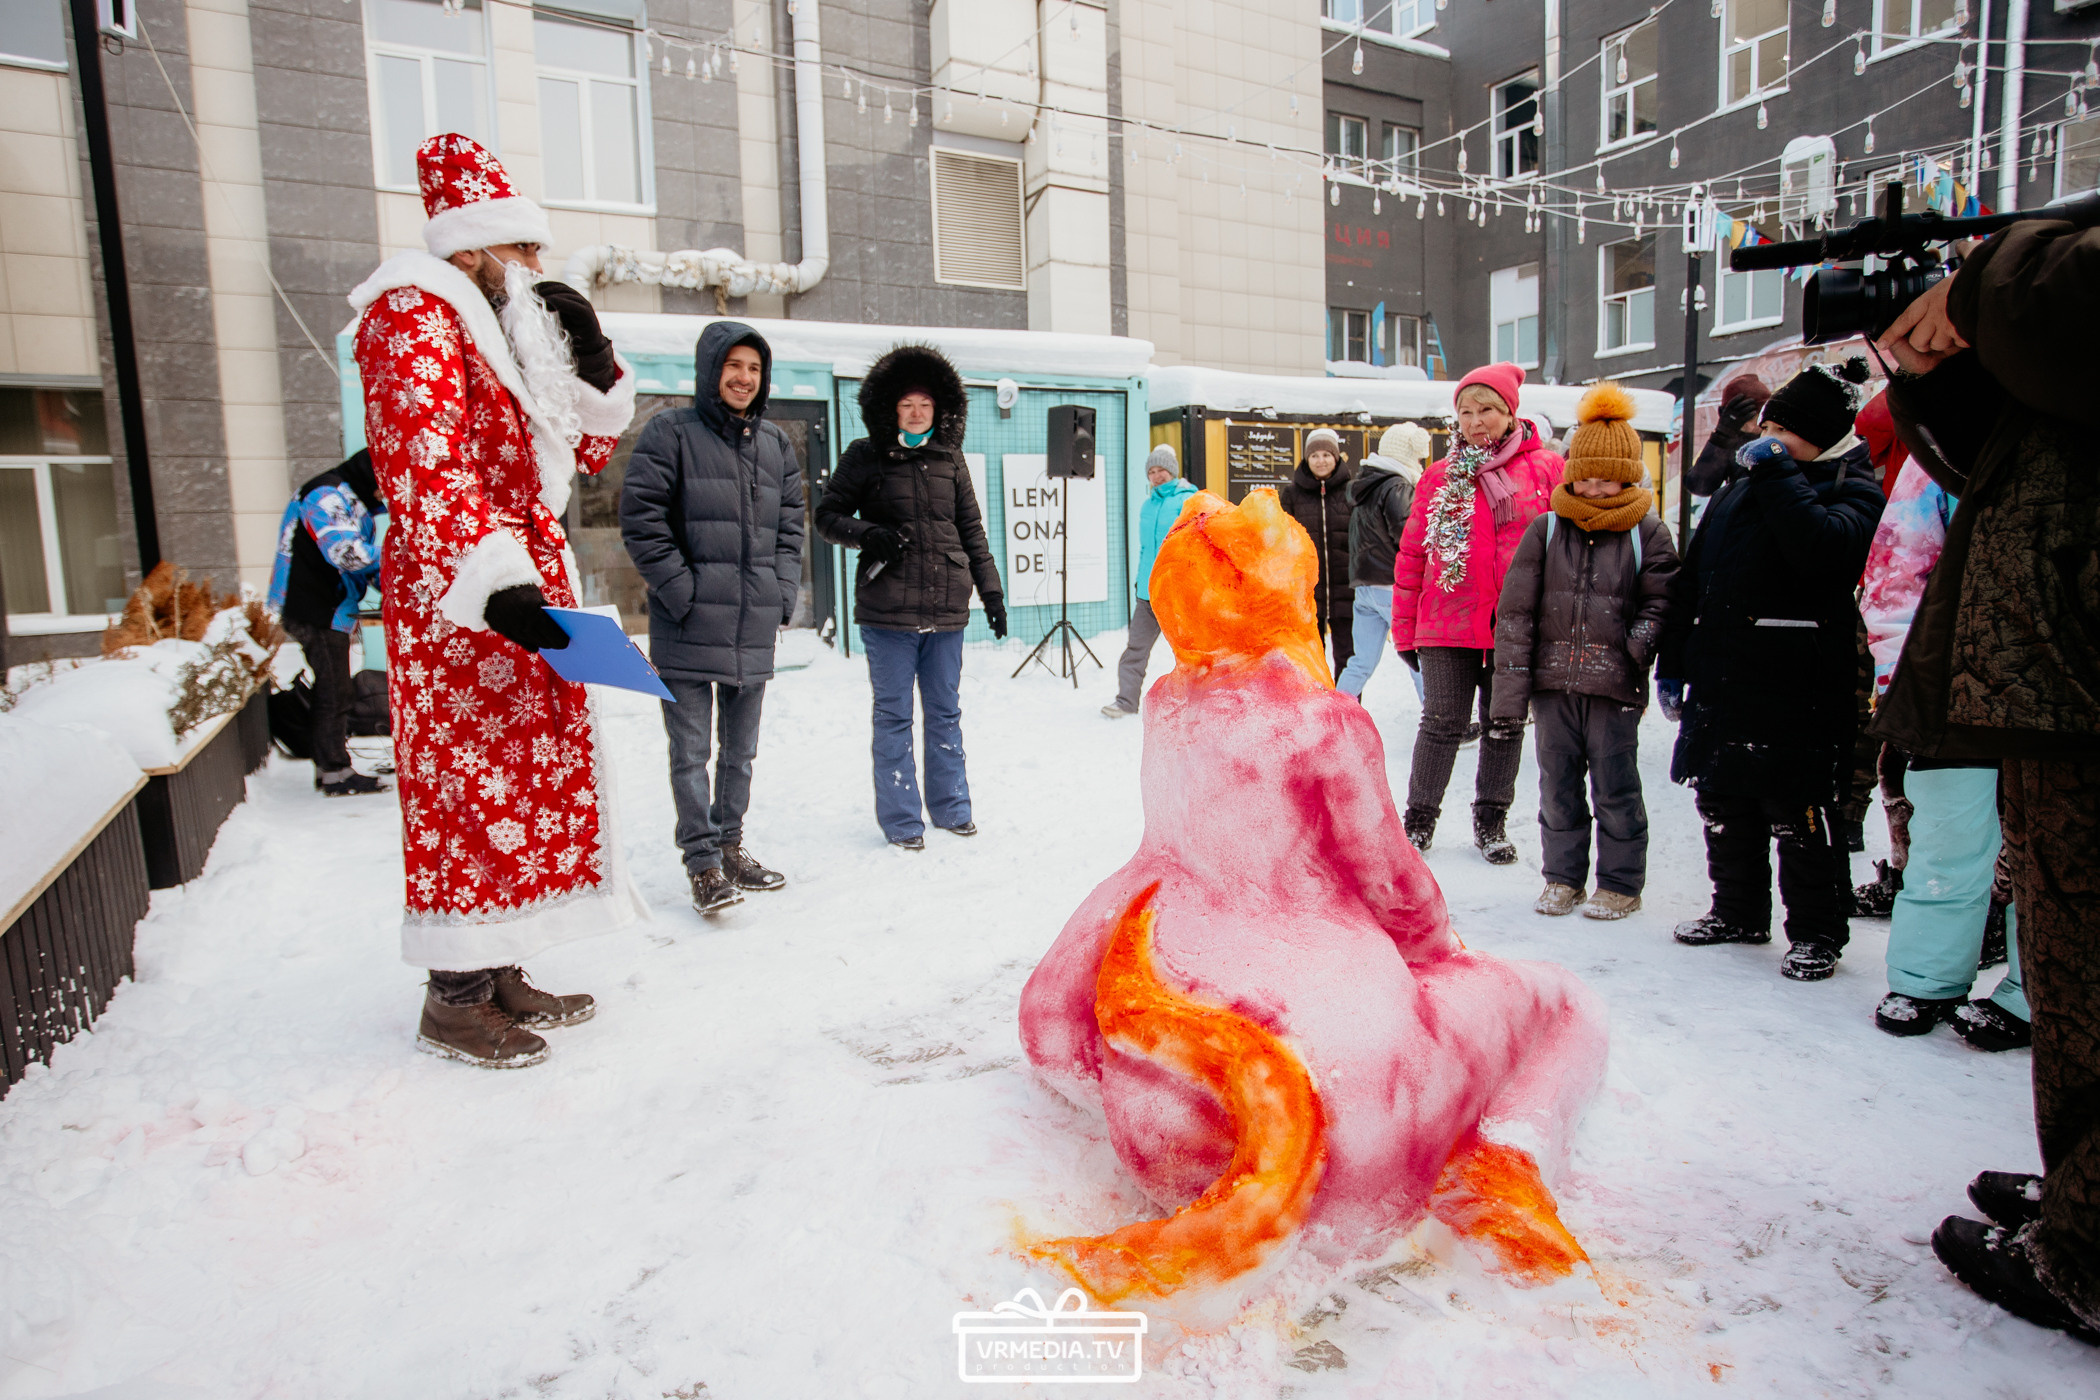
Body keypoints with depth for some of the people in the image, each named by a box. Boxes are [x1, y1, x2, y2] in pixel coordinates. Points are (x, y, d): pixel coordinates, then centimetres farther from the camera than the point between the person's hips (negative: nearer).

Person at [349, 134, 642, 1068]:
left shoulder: (508, 335, 22)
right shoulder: (414, 317, -6)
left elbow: (591, 445, 24)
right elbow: (425, 464, -20)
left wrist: (587, 356, 8)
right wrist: (493, 583, -30)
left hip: (527, 586, 9)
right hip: (459, 604, -9)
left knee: (530, 771, 10)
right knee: (471, 779, -6)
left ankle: (499, 973, 21)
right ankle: (455, 998, 5)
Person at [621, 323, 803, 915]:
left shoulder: (775, 442, 14)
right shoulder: (671, 432, -3)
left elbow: (790, 523, 17)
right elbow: (641, 517, -8)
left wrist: (784, 592, 5)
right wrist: (680, 590, -14)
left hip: (755, 626, 5)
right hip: (689, 625, -5)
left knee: (741, 747, 14)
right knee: (691, 749, -2)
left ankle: (731, 845, 26)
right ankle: (702, 861, 5)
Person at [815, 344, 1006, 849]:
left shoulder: (950, 458, 11)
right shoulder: (866, 457, 1)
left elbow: (972, 531, 15)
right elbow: (827, 514, 5)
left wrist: (991, 591, 11)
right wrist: (867, 534, -14)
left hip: (947, 609, 3)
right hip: (889, 611, -3)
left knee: (945, 712, 13)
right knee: (894, 715, 4)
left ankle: (951, 807, 27)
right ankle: (902, 819, 15)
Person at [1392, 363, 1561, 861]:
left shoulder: (1547, 470, 0)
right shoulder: (1439, 477, 5)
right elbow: (1411, 556, 5)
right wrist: (1404, 629, 3)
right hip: (1446, 626, 0)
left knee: (1506, 726, 11)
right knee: (1441, 724, 4)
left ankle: (1491, 822, 27)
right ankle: (1419, 820, 17)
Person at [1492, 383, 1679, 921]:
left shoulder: (1648, 534, 3)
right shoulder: (1546, 530, 6)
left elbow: (1660, 602, 5)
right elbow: (1515, 610, 2)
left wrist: (1642, 643, -15)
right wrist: (1511, 684, -4)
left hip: (1614, 685, -2)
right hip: (1552, 680, 2)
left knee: (1615, 787, 4)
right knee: (1557, 785, 11)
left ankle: (1620, 882, 20)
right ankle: (1563, 876, 25)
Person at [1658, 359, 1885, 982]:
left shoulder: (1852, 490, -3)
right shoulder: (1737, 490, 15)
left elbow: (1822, 547, -27)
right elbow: (1691, 580, 17)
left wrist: (1775, 472, -18)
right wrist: (1674, 662, 13)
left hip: (1797, 691, -6)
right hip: (1720, 683, 7)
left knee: (1799, 815, 0)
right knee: (1723, 805, 14)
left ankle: (1816, 933, 17)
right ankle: (1738, 911, 31)